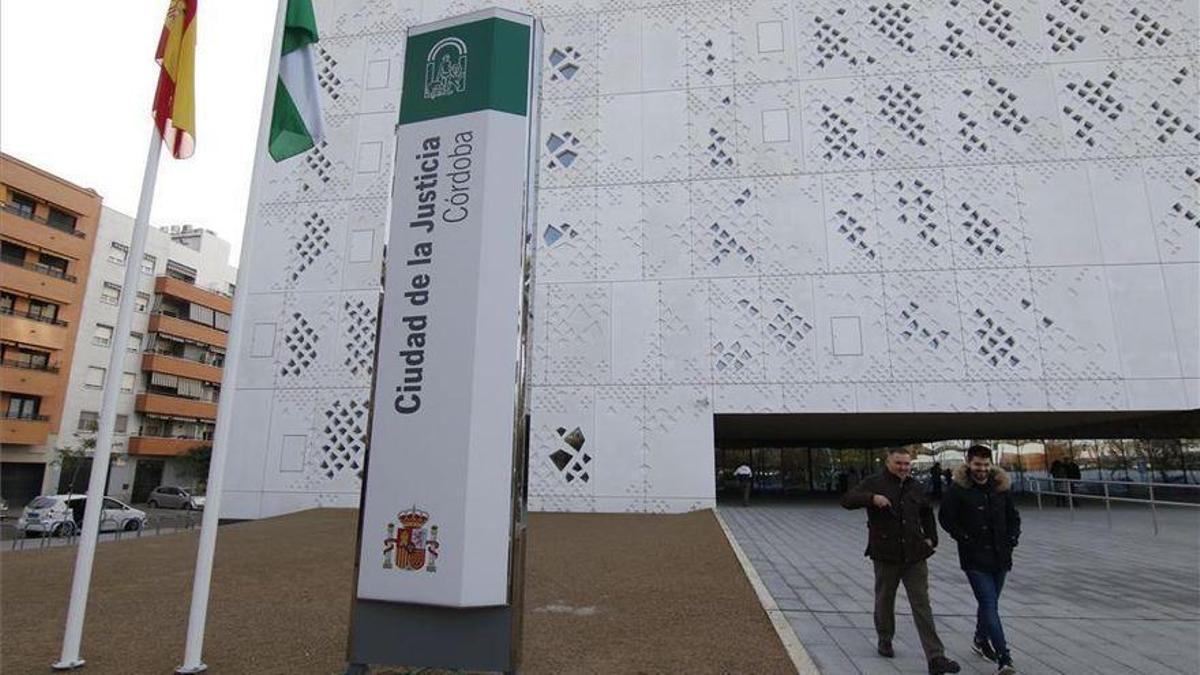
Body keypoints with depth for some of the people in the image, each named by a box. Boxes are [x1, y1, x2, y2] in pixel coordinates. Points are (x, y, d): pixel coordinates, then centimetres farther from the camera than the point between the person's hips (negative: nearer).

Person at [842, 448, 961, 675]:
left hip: (914, 556, 3)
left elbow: (927, 513, 28)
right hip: (886, 555, -3)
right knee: (885, 601, 13)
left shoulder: (914, 487, 11)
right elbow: (847, 500, -19)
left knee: (922, 605, 1)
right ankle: (885, 641, 35)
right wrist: (872, 498, -34)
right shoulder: (874, 483, -6)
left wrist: (931, 537, 15)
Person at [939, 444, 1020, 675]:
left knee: (989, 603, 18)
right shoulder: (958, 490, -10)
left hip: (1000, 557, 5)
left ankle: (981, 641, 38)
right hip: (975, 559, -5)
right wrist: (964, 538, -11)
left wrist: (1011, 539, 5)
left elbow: (1013, 517, 17)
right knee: (990, 606, -10)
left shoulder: (1001, 487, 5)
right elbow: (945, 518, -6)